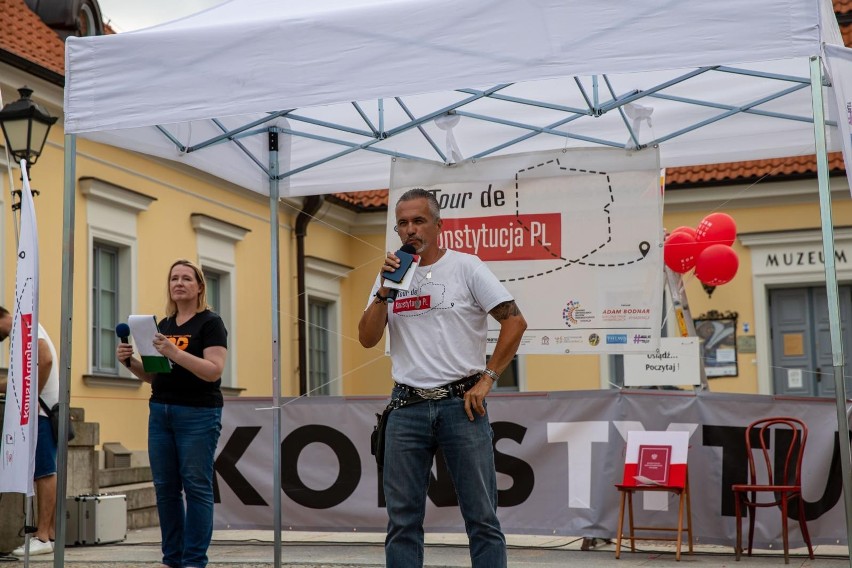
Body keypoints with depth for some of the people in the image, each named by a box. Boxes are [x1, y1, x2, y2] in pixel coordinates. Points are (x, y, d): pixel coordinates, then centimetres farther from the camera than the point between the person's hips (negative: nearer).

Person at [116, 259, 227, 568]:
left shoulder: (210, 323, -5)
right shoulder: (164, 325, 15)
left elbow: (214, 371, -17)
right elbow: (152, 374, 18)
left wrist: (175, 353, -26)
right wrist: (129, 361, -1)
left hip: (198, 414, -7)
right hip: (160, 413, 7)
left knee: (196, 487, -5)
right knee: (165, 487, 7)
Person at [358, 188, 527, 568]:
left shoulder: (466, 268, 0)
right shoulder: (390, 275, 12)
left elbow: (515, 322, -4)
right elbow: (367, 339, 4)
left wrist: (487, 379, -8)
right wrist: (385, 291, -8)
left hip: (461, 404, -3)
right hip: (406, 408, 3)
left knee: (481, 516, 1)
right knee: (403, 519, 7)